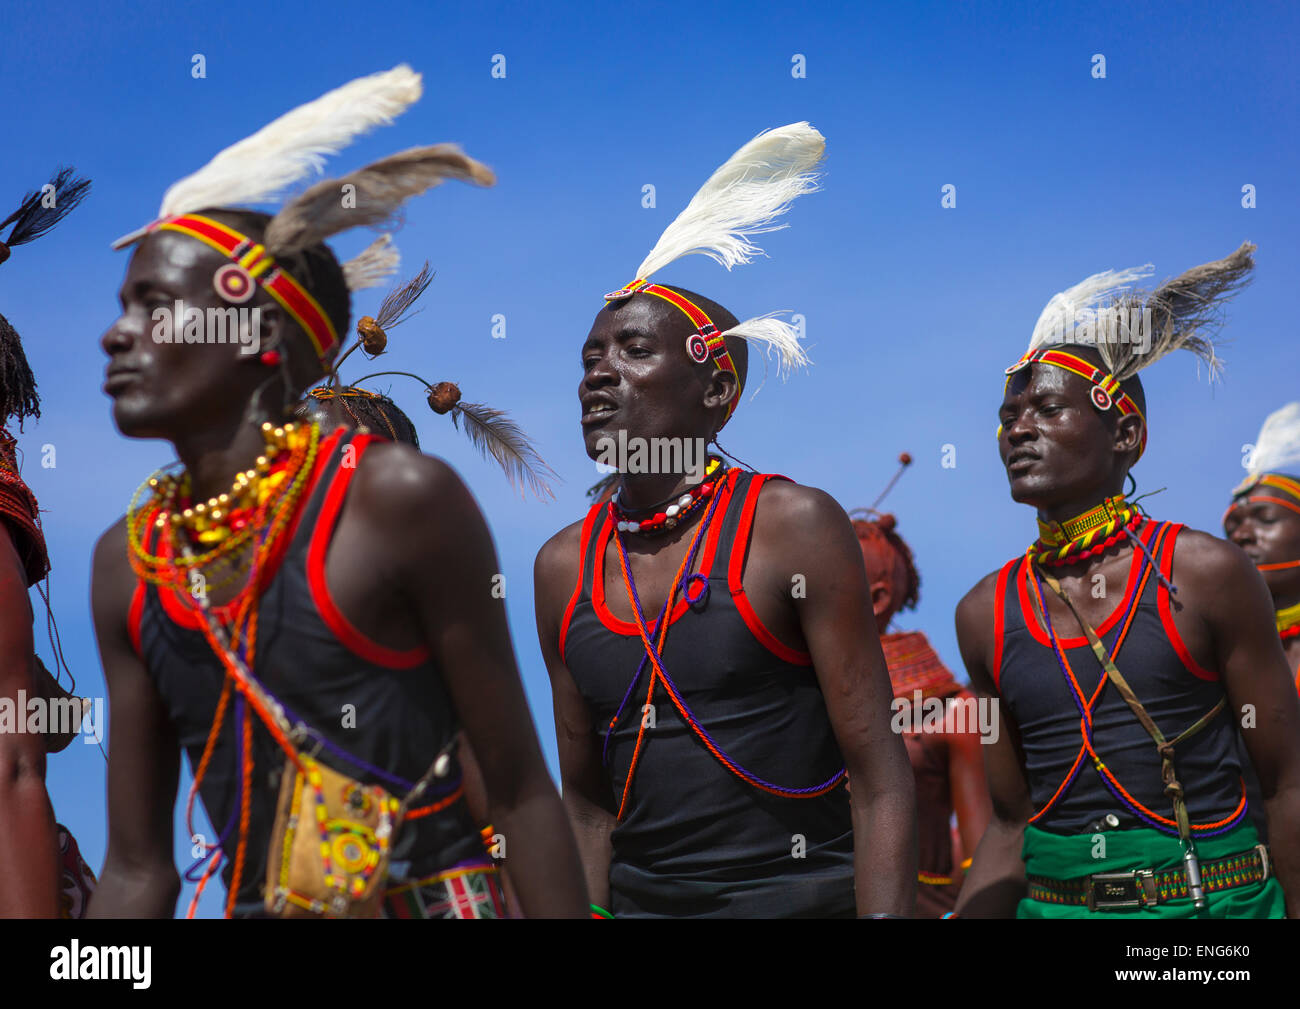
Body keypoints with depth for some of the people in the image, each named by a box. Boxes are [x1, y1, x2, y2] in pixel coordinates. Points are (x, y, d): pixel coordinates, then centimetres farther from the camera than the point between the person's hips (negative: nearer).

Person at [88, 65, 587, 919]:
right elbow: (136, 868, 6)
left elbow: (520, 790, -11)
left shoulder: (398, 498, -14)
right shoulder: (126, 564, 2)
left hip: (436, 893, -4)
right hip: (251, 899, 5)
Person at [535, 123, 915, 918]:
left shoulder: (794, 526, -8)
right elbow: (588, 800, 11)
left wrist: (884, 912, -19)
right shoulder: (564, 566, 4)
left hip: (803, 893, -4)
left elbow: (879, 778, -11)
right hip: (639, 899, 4)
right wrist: (593, 909, 3)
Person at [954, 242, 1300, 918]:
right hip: (1052, 899, 3)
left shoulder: (1206, 574, -6)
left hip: (1216, 897, -3)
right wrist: (967, 915, 0)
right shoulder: (984, 614, 3)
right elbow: (1012, 821, 9)